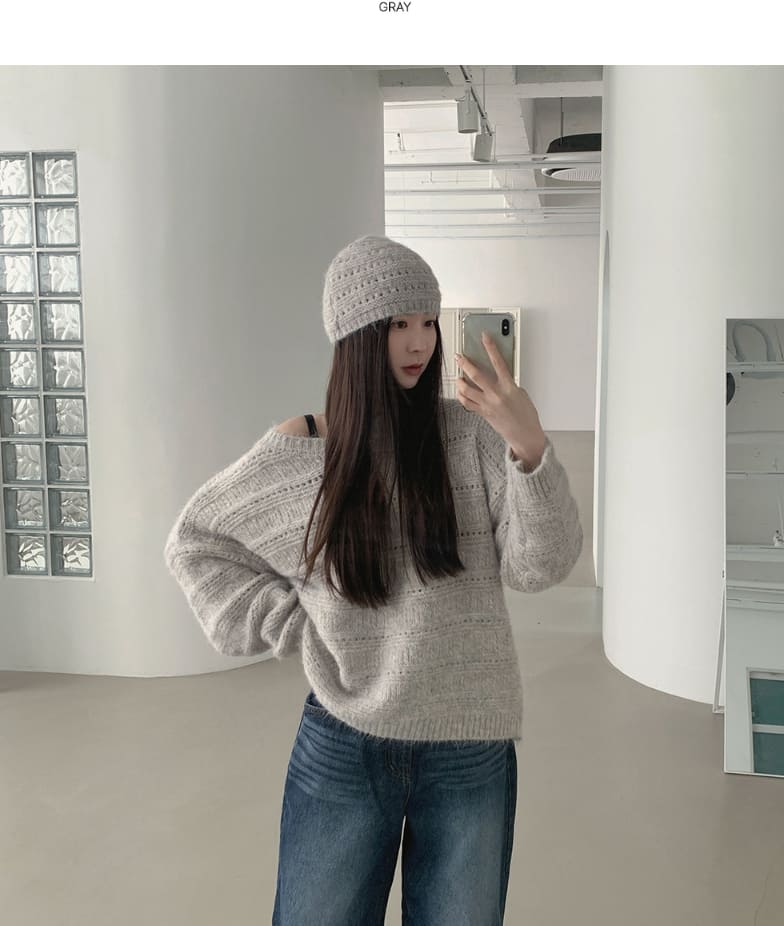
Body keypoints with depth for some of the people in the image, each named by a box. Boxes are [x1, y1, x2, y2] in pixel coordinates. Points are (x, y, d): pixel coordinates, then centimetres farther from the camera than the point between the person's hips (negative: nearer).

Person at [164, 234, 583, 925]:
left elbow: (540, 567, -11)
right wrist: (293, 627, -3)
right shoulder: (297, 452, -6)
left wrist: (532, 450, -26)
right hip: (343, 746, 0)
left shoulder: (471, 432, -5)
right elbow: (194, 545, 7)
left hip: (472, 748, 1)